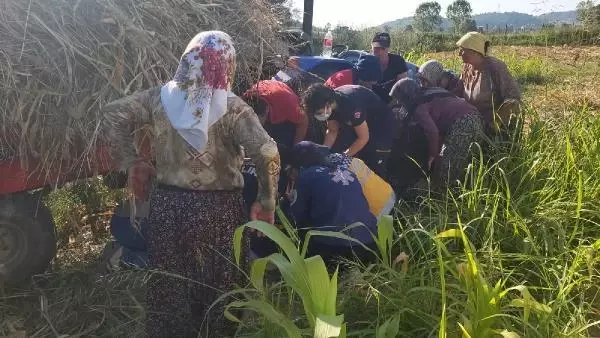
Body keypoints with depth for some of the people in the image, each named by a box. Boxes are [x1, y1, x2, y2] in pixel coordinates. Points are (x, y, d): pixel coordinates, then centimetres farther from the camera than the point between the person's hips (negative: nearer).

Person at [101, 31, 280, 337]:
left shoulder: (160, 98, -3)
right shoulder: (231, 108, -14)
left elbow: (113, 113, 1)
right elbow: (268, 153, -24)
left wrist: (130, 161, 5)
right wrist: (266, 202, -13)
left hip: (167, 204, 3)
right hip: (218, 208, -3)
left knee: (169, 282, 20)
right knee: (217, 285, 16)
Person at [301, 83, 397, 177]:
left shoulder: (351, 105, -38)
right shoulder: (330, 99, -15)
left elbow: (363, 138, -27)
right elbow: (332, 131, -1)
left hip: (382, 126, -7)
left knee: (373, 170, -10)